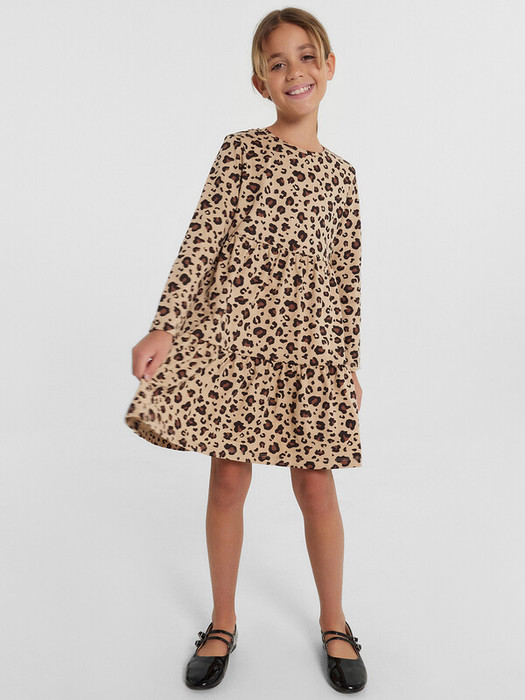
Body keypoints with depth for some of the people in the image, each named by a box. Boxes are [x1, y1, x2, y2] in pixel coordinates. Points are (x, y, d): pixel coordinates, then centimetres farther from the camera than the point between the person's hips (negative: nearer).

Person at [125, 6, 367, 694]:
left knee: (316, 484, 6)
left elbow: (347, 276, 9)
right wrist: (166, 326, -12)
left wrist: (349, 364, 8)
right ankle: (223, 623, 28)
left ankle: (335, 623, 29)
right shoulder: (240, 151, 3)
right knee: (229, 479, 7)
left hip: (309, 344, 2)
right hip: (231, 333, -1)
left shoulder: (340, 173, 10)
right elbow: (201, 242, -4)